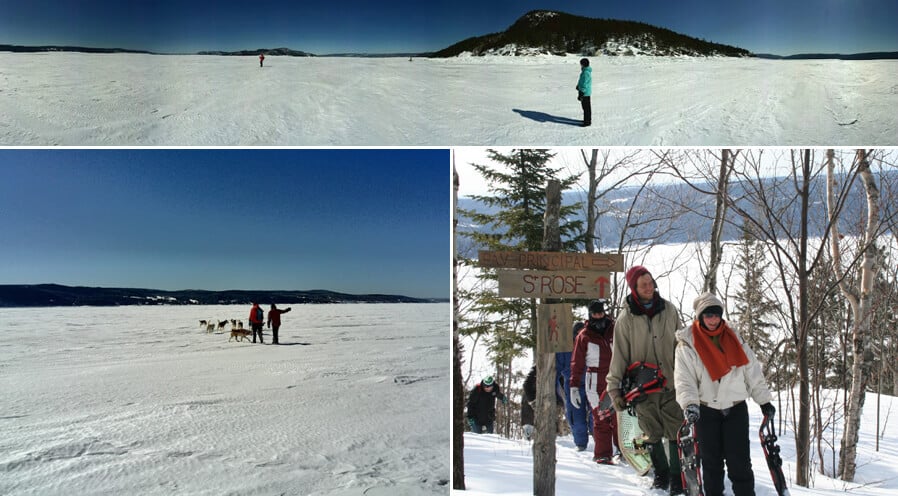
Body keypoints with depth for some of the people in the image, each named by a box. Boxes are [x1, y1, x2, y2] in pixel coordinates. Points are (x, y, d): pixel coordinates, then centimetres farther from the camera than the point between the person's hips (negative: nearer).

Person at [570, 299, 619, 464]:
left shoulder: (614, 330, 8)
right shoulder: (584, 336, 0)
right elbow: (577, 362, 0)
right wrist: (574, 386, -4)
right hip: (596, 382, -3)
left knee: (619, 417, 1)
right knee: (601, 419, -4)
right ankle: (602, 454, 2)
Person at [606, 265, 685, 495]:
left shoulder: (669, 310, 2)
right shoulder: (626, 317, -4)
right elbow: (619, 354, -2)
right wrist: (614, 388, -4)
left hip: (671, 384, 1)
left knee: (676, 433, 0)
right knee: (652, 435, 10)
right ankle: (661, 474, 28)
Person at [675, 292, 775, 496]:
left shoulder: (734, 338, 7)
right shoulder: (687, 344, -3)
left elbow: (752, 371, 11)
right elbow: (684, 379, -11)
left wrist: (764, 399, 9)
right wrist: (689, 403, -25)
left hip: (736, 408, 2)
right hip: (706, 410, -2)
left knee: (740, 461, -1)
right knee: (712, 462, 7)